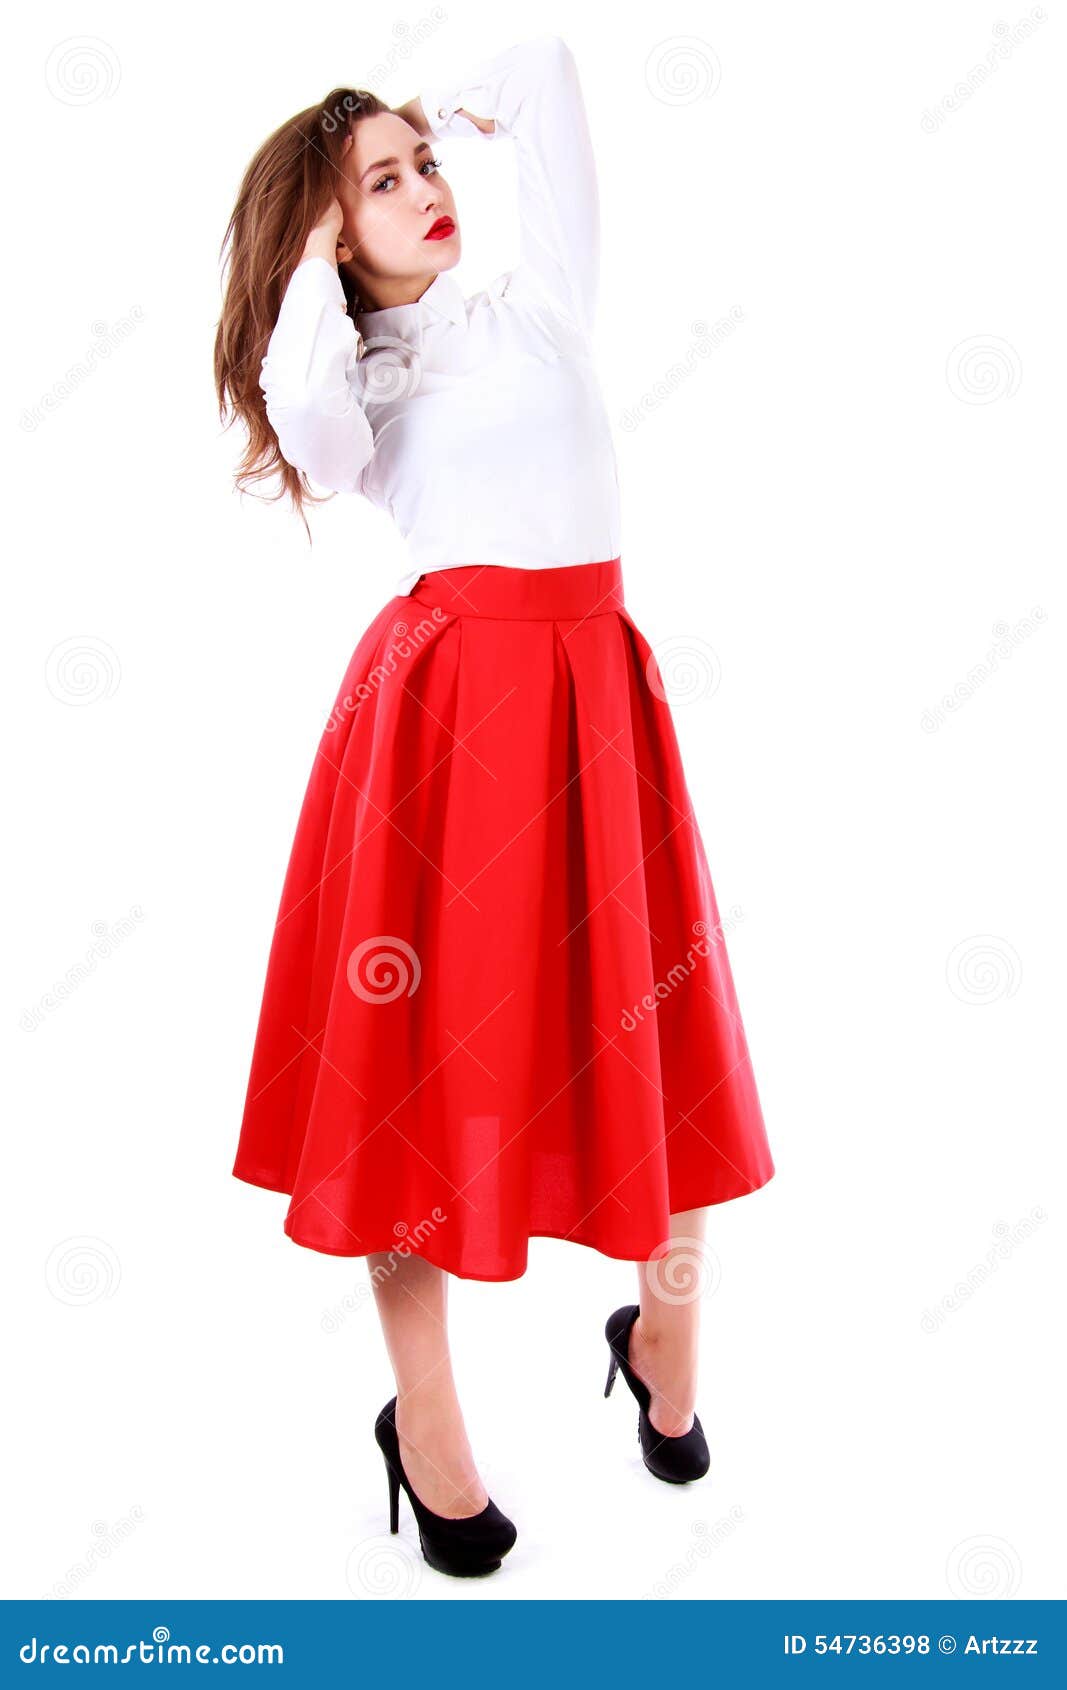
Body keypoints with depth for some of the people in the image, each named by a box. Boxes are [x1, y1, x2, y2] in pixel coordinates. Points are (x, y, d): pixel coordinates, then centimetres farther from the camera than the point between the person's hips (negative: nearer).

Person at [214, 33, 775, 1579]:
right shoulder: (353, 375, 10)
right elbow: (312, 440, -15)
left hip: (593, 696, 3)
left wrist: (441, 108, 28)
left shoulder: (542, 301, 16)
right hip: (442, 702, -2)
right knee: (426, 1057, 1)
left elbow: (547, 64, 15)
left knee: (653, 1040, 8)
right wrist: (313, 274, 0)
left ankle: (668, 1362, 32)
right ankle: (429, 1437, 18)